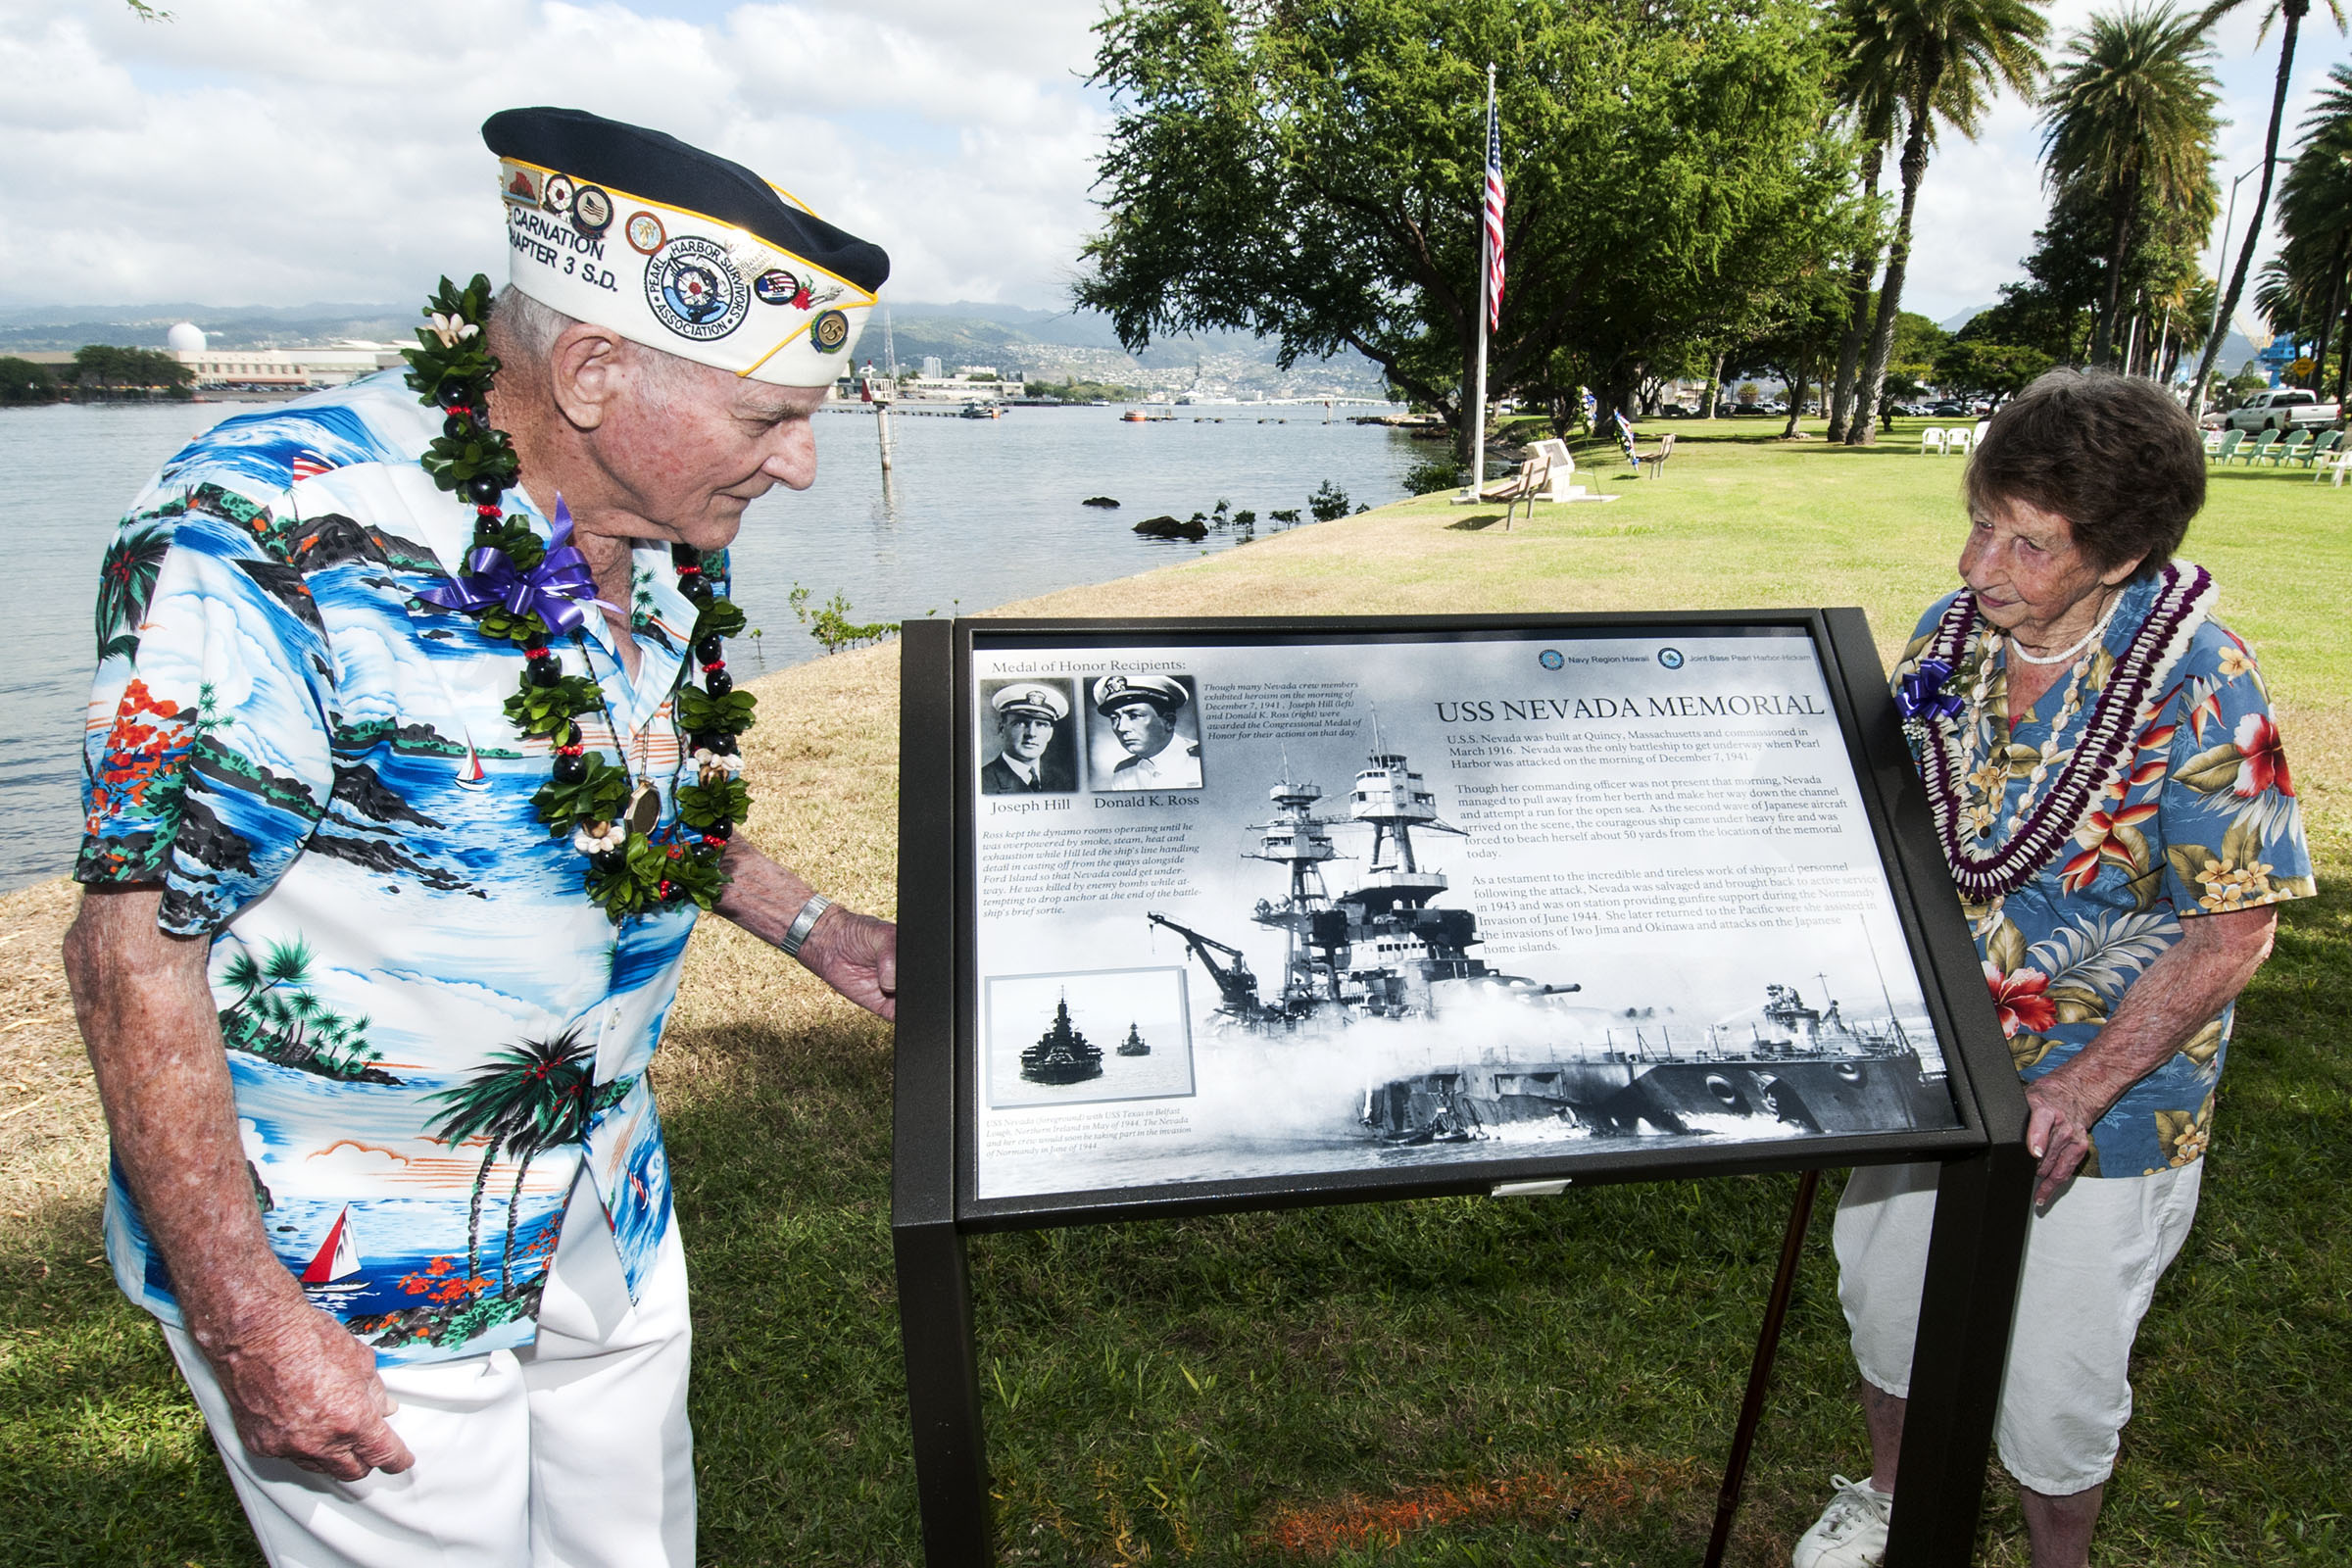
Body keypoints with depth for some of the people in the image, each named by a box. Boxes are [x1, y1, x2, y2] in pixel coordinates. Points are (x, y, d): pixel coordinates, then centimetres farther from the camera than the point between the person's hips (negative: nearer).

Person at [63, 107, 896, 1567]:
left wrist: (813, 924, 5)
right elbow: (137, 940, -22)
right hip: (350, 1279, -6)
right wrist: (251, 1329, -20)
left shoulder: (670, 541, -2)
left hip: (611, 1225, 7)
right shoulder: (269, 533, -25)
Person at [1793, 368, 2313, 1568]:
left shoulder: (2195, 686, -22)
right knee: (1885, 1296, 22)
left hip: (2101, 1107, -4)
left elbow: (2231, 931, -18)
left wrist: (2079, 1091, -26)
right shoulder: (1951, 635, -7)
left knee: (2052, 1383, 12)